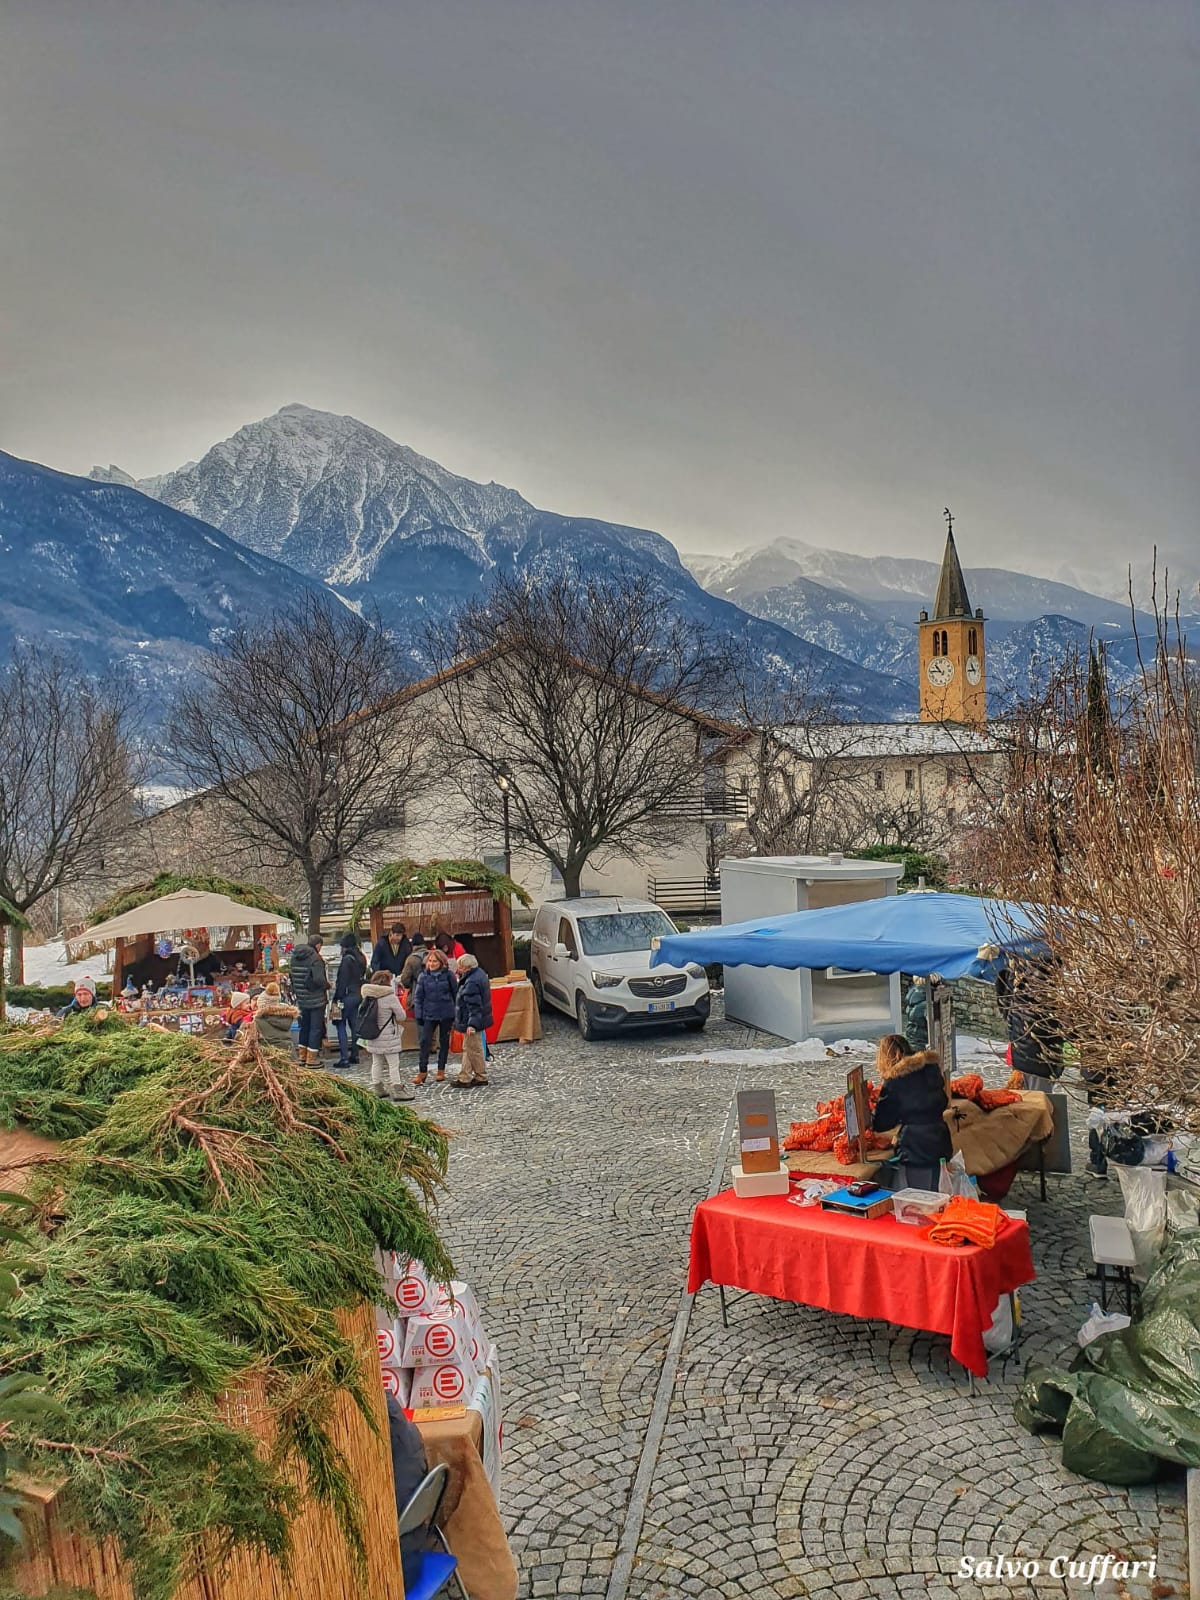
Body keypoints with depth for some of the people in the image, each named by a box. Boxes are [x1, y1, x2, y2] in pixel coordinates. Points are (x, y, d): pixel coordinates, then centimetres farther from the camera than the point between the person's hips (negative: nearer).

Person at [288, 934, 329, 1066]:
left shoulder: (295, 956, 5)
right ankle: (312, 1058, 5)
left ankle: (302, 1056, 27)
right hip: (316, 999, -7)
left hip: (301, 999, 7)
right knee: (316, 1028, 3)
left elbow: (291, 974, 12)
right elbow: (319, 979, -26)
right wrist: (327, 985, -7)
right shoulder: (315, 958, -20)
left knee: (304, 1026, 19)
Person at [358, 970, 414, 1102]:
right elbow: (402, 1016, -10)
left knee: (376, 1063, 16)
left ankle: (377, 1088, 23)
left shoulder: (367, 997, 3)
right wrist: (396, 1019, 11)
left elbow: (361, 1013, 9)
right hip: (388, 1038, -6)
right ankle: (397, 1090, 2)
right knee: (394, 1064, 1)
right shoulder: (390, 997, -15)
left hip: (372, 1037, 6)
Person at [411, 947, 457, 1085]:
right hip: (429, 1014, 0)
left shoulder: (448, 975, -3)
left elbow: (455, 993, 3)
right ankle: (422, 1071, 3)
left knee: (444, 1041, 9)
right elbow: (418, 996, 2)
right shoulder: (423, 976, 0)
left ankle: (441, 1070, 20)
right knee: (425, 1041, -5)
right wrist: (418, 1015, -4)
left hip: (446, 1013, 0)